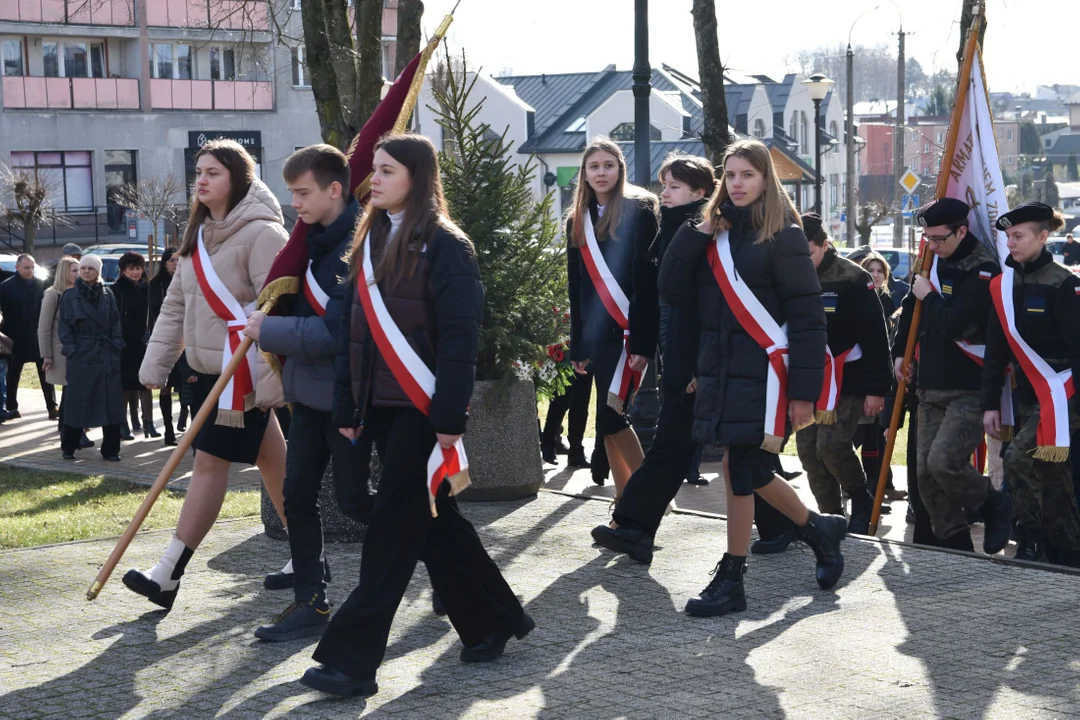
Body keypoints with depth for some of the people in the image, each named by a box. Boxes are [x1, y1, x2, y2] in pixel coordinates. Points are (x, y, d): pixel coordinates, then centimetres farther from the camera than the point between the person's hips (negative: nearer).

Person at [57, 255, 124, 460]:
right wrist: (70, 349, -8)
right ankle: (68, 447, 15)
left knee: (110, 403, 1)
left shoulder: (107, 294, 7)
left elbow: (115, 323, 7)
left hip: (107, 355, 2)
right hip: (81, 356, -2)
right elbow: (64, 326, 0)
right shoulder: (70, 296, 2)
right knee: (76, 402, 3)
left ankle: (110, 449, 7)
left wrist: (116, 345, -3)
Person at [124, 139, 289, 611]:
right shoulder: (199, 235, 14)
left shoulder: (261, 234, -14)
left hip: (244, 371, -8)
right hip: (209, 368, 9)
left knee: (210, 463, -7)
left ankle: (168, 576, -5)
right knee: (273, 463, 14)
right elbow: (176, 304, 15)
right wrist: (155, 365, 9)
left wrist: (271, 382, -23)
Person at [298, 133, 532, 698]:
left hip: (422, 408, -8)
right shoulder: (370, 242, 13)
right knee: (431, 520, 13)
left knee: (392, 527, -6)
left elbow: (459, 338, -14)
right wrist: (347, 410, 12)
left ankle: (353, 659, -3)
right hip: (380, 407, 8)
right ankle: (492, 622, 28)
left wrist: (449, 418, -19)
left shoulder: (444, 245, -9)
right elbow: (352, 330, 15)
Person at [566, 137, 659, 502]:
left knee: (610, 416, -14)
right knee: (609, 418, 6)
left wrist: (643, 342, -18)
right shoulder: (578, 221, 13)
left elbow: (646, 281, -12)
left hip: (628, 331, -6)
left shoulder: (638, 212, -5)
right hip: (597, 333, 6)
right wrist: (577, 346, 13)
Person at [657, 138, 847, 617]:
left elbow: (807, 317, -10)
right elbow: (673, 292, 3)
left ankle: (730, 581, 6)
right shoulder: (715, 234, 12)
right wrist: (696, 235, -8)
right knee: (747, 471, 12)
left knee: (741, 471, -5)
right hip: (720, 371, 7)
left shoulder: (783, 237, -7)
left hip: (763, 374, -7)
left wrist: (804, 390, -16)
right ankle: (818, 529, 34)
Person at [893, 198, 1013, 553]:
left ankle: (995, 504, 7)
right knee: (926, 474, 4)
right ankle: (955, 545, 15)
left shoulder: (982, 270, -14)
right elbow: (910, 307, 26)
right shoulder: (934, 261, 10)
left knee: (944, 462, -20)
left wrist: (929, 297, -10)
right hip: (932, 387, 8)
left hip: (969, 390, -8)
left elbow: (955, 324, -25)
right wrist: (900, 351, 18)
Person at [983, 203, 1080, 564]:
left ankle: (1032, 538, -6)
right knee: (1051, 479, 10)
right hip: (1026, 397, 7)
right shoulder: (1003, 285, 7)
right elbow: (996, 350, 10)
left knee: (1018, 459, -20)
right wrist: (990, 403, 6)